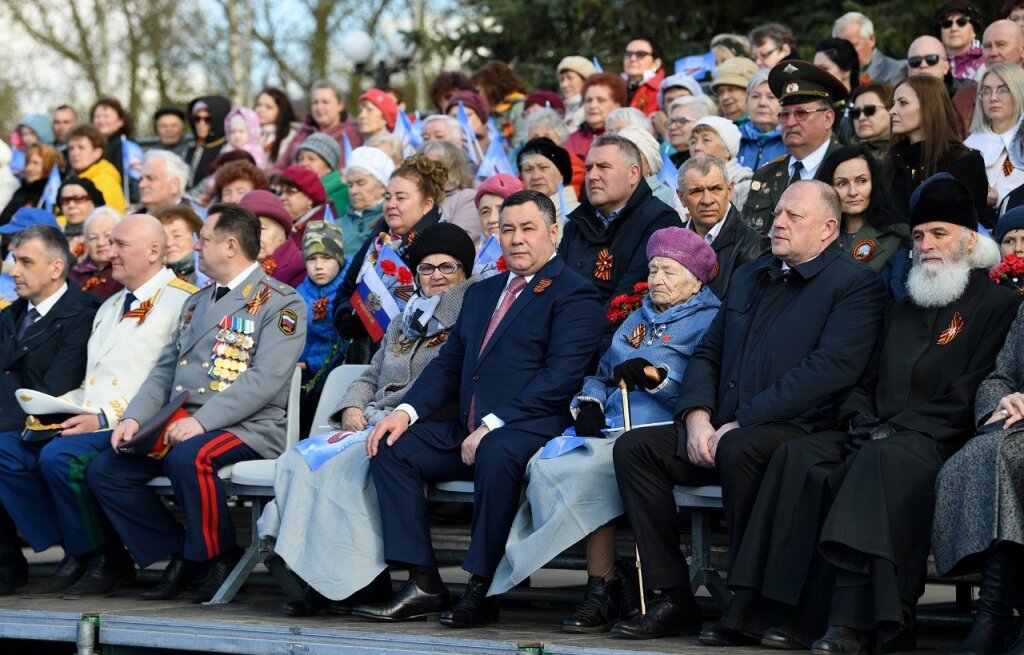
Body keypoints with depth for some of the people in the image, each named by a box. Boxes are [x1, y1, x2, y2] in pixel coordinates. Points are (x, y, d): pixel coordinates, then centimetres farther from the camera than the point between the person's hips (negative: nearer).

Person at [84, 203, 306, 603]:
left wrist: (201, 421, -24)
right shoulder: (197, 303, 23)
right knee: (103, 471, -9)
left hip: (248, 428, -8)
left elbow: (265, 379, -16)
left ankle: (220, 558, -15)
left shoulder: (280, 303, -3)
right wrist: (135, 417, 0)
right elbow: (164, 370, 20)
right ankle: (179, 555, 1)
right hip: (181, 425, 8)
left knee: (189, 459, -38)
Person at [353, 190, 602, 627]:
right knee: (391, 446, -8)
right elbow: (448, 365, 23)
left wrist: (492, 426, -20)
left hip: (528, 430, -8)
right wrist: (407, 410, 3)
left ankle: (481, 590, -27)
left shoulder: (574, 295, -2)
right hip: (467, 433, 8)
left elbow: (559, 378, -14)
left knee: (495, 452, -38)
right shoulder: (481, 293, 24)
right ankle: (423, 585, -13)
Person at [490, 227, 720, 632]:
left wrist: (654, 377, -20)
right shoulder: (636, 319, 29)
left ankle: (602, 588, -23)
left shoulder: (708, 322, 4)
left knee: (586, 469, -32)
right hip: (608, 428, 8)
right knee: (544, 462, -21)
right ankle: (609, 581, -18)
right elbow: (602, 374, 27)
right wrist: (588, 404, 6)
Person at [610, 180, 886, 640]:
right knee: (634, 447, -12)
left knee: (739, 448, -38)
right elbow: (708, 353, 21)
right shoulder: (749, 277, 22)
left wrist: (742, 422, -18)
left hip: (797, 430, -7)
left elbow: (830, 369, -16)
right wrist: (697, 416, -2)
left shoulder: (855, 284, -3)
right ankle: (673, 600, -12)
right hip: (724, 431, 7)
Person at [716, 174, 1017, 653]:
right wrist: (858, 421, 0)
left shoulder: (1000, 305, 3)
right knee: (797, 457, -20)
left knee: (881, 462, -38)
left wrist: (891, 431, -14)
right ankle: (793, 613, -30)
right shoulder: (902, 309, 27)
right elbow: (867, 384, 24)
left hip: (941, 443, -7)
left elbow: (968, 398, -8)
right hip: (877, 435, 7)